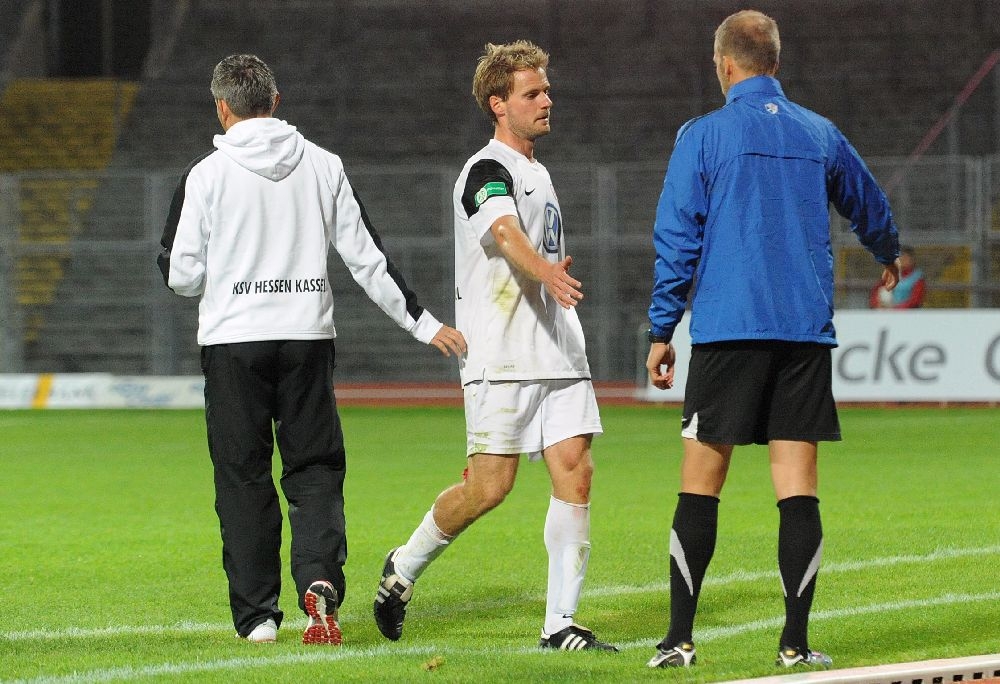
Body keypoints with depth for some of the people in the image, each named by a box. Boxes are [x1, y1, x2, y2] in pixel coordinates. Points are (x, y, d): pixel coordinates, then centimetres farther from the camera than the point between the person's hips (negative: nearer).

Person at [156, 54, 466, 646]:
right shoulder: (324, 166, 5)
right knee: (315, 470, 7)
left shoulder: (207, 175, -3)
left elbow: (181, 274, -2)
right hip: (308, 336, 2)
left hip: (233, 340, -2)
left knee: (243, 478, 5)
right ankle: (320, 580, -18)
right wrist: (422, 323, 12)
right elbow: (367, 256, 6)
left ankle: (257, 614, 4)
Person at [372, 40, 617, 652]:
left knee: (575, 473, -5)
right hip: (501, 360, -8)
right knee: (489, 486, -7)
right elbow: (506, 234, -29)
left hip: (558, 358, 8)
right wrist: (548, 271, -48)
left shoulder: (538, 172, 20)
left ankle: (561, 623, -4)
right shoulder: (487, 171, -8)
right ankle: (404, 568, 18)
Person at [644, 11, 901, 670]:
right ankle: (796, 642, -2)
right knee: (798, 490, 2)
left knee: (700, 488, 2)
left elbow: (676, 239, -3)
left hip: (728, 330, -3)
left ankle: (680, 638, -1)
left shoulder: (703, 135, -1)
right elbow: (873, 210, 28)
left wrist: (662, 331, 4)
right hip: (807, 331, 3)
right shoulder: (820, 135, 11)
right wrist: (889, 257, 50)